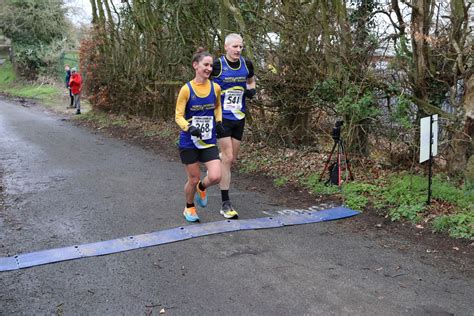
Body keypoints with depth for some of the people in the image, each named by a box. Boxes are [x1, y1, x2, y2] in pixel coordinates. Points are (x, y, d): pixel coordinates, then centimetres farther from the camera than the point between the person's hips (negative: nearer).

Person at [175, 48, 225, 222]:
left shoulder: (215, 88, -1)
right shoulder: (186, 89, -12)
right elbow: (178, 116, -11)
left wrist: (218, 121, 3)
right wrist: (189, 128, -29)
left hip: (209, 141, 3)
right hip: (189, 142, -3)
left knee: (215, 177, -12)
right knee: (193, 180, 6)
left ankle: (201, 188, 25)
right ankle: (189, 208, 35)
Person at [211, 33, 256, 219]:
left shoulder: (247, 64, 2)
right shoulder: (217, 65, -11)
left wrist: (251, 90, -1)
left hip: (239, 118, 5)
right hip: (222, 117, -5)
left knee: (232, 159, 12)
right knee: (228, 158, -9)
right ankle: (225, 204, -1)